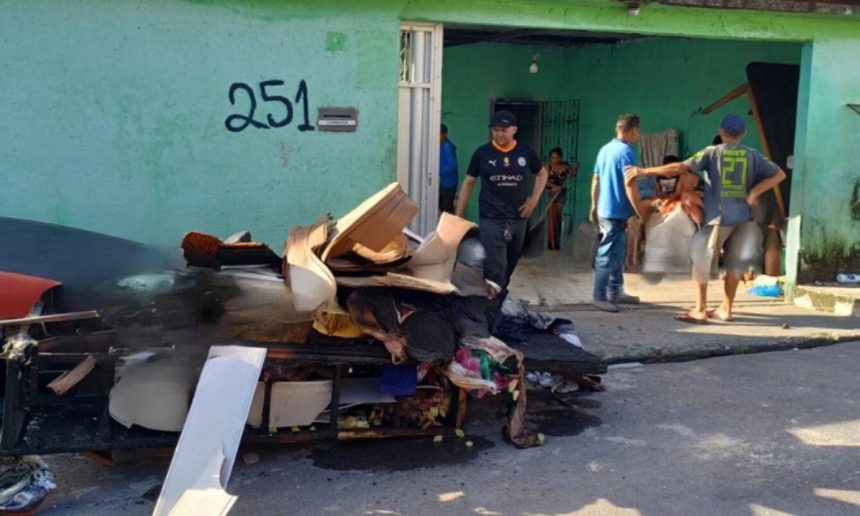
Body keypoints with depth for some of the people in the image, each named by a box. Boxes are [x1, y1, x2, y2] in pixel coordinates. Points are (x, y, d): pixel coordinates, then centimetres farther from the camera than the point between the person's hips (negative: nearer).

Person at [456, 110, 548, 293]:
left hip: (518, 219, 3)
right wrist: (458, 216, 1)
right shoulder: (482, 153, -3)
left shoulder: (525, 153, 2)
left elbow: (542, 173, 19)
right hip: (491, 220, -3)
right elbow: (468, 183, 4)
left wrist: (534, 198, 5)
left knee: (509, 267, 16)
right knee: (495, 269, -13)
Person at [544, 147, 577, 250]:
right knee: (552, 216, -5)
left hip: (562, 192, 2)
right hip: (551, 192, -2)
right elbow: (544, 180, -16)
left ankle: (557, 241, 19)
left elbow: (573, 175, 9)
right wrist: (554, 186, -30)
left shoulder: (565, 166, -3)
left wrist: (574, 170, -13)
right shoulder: (548, 166, -9)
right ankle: (552, 242, -3)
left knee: (558, 217, 10)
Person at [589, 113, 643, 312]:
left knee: (618, 253, 17)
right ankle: (599, 296, 3)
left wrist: (594, 206, 23)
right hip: (617, 212, -9)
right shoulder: (626, 151, -15)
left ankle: (615, 291, 25)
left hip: (604, 210, 9)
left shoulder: (605, 149, 11)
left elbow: (596, 181, 16)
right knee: (608, 255, -3)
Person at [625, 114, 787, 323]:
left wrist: (645, 171, -13)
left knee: (700, 260, 4)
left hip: (717, 217, -4)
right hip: (742, 217, 5)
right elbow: (779, 174, 7)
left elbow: (681, 168, -13)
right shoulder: (753, 155, 8)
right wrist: (754, 193, 3)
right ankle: (725, 309, 20)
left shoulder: (713, 152, -5)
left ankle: (700, 310, 1)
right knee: (734, 264, 13)